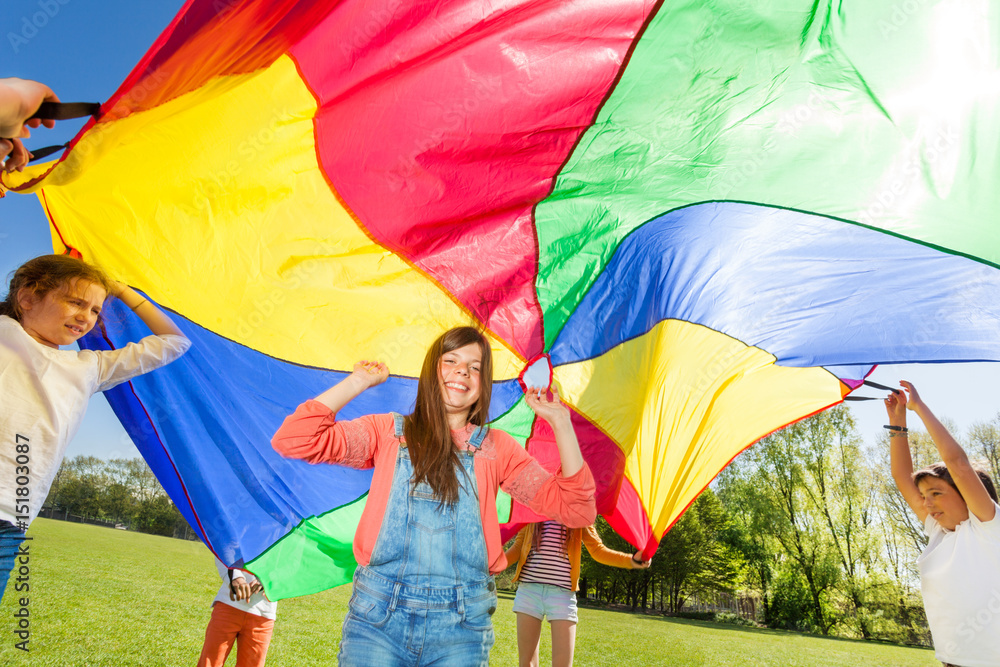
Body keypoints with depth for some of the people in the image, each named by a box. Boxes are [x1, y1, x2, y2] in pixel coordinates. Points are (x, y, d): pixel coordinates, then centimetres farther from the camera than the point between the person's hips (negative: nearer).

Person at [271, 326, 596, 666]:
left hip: (461, 625, 1)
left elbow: (576, 510, 1)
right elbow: (292, 440, -6)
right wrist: (358, 382, -1)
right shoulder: (388, 432, 6)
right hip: (378, 615, 0)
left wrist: (560, 422, -5)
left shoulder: (496, 447, 7)